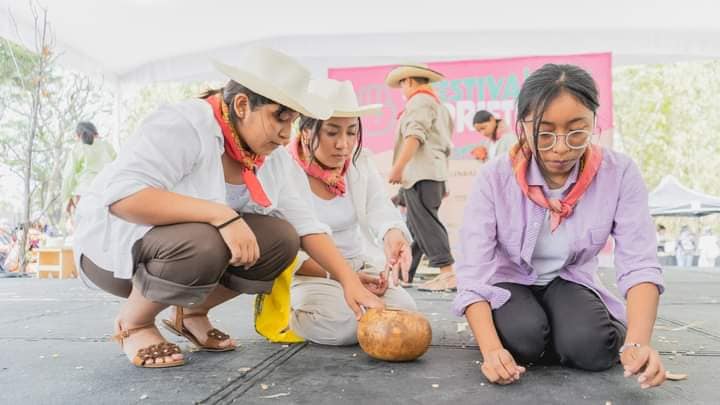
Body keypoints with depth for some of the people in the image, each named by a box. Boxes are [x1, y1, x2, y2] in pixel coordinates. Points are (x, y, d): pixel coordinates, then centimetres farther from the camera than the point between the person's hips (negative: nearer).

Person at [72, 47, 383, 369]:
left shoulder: (272, 156, -5)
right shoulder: (183, 125, -27)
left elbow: (303, 223, -6)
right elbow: (121, 195, -37)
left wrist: (350, 281, -16)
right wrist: (221, 215, -43)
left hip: (201, 241, 7)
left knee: (281, 240, -15)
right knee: (202, 246, -37)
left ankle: (191, 312, 6)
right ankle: (132, 322, -7)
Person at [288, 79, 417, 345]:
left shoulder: (361, 162, 1)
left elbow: (380, 209, -18)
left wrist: (393, 235, -43)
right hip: (306, 272, -4)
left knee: (404, 314, -15)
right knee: (340, 323, -29)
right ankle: (284, 310, 2)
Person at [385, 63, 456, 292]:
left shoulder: (419, 101, -2)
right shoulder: (437, 104, 28)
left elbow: (415, 136, -17)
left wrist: (398, 167, -19)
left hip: (420, 173, -10)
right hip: (434, 172, 10)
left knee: (424, 222, -12)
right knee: (416, 224, 11)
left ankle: (448, 274, -15)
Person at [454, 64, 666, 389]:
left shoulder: (620, 174, -19)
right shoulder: (494, 179, -24)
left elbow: (639, 265, -22)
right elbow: (473, 275, -27)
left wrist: (637, 343, -39)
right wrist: (492, 349, -42)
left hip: (570, 281, 1)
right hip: (510, 282, -1)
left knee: (591, 348, -27)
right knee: (522, 338, -31)